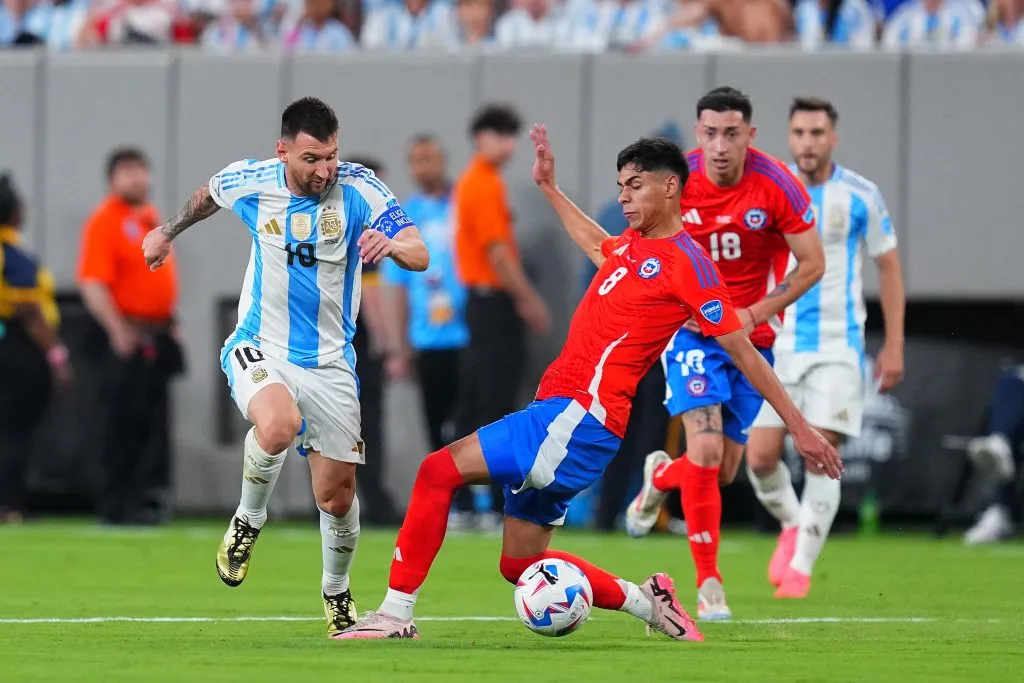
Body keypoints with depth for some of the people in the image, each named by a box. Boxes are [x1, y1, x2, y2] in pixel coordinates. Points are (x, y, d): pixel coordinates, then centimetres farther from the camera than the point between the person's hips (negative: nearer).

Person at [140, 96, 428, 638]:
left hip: (329, 363, 1)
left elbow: (420, 256, -21)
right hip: (260, 347, -1)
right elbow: (209, 193, 17)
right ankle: (248, 521, -6)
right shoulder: (250, 182, -9)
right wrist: (169, 231, 30)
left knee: (338, 495, 3)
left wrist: (392, 244, -44)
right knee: (279, 425, -35)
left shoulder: (358, 188, -14)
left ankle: (336, 592, 33)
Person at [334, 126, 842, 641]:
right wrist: (549, 188, 46)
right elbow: (597, 246, 43)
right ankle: (645, 601, 17)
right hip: (558, 411, 10)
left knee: (438, 470, -17)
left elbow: (742, 352, -8)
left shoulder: (686, 262, -9)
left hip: (581, 420, -10)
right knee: (520, 564, 11)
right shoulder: (633, 244, 16)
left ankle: (396, 613, -16)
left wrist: (798, 427, -8)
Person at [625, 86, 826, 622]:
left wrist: (754, 313, -16)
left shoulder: (777, 185, -15)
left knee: (723, 471, 5)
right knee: (705, 448, -19)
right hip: (692, 328, -1)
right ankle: (709, 583, -9)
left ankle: (660, 478, 41)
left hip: (753, 333, 1)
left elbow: (812, 264, -7)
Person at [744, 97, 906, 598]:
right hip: (776, 345, 2)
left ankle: (801, 566, 0)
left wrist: (893, 346, 1)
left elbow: (889, 268, 5)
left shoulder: (860, 196, -3)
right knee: (761, 456, -5)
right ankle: (792, 525, 26)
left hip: (837, 344, -2)